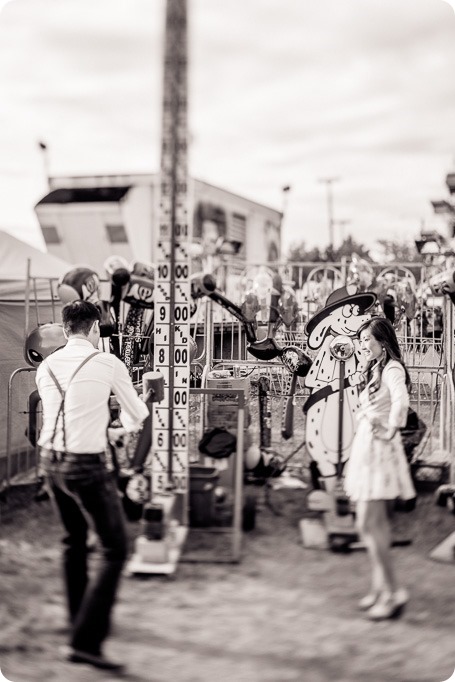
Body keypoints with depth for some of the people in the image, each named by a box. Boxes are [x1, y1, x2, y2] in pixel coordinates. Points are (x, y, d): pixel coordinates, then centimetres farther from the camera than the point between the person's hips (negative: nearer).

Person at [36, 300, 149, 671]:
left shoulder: (46, 368, 6)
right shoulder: (108, 364, -9)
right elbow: (138, 413, 4)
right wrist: (129, 425, 28)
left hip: (51, 459, 7)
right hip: (87, 464, -7)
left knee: (74, 541, 24)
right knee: (115, 550, 1)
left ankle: (81, 618, 40)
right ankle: (85, 641, -6)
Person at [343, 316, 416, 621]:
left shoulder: (392, 369, -14)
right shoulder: (375, 368, 15)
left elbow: (401, 401, -33)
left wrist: (390, 432, -22)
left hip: (379, 452, -10)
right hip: (366, 450, 10)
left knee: (368, 525, -9)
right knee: (377, 524, 13)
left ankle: (393, 591, -3)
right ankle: (380, 588, 21)